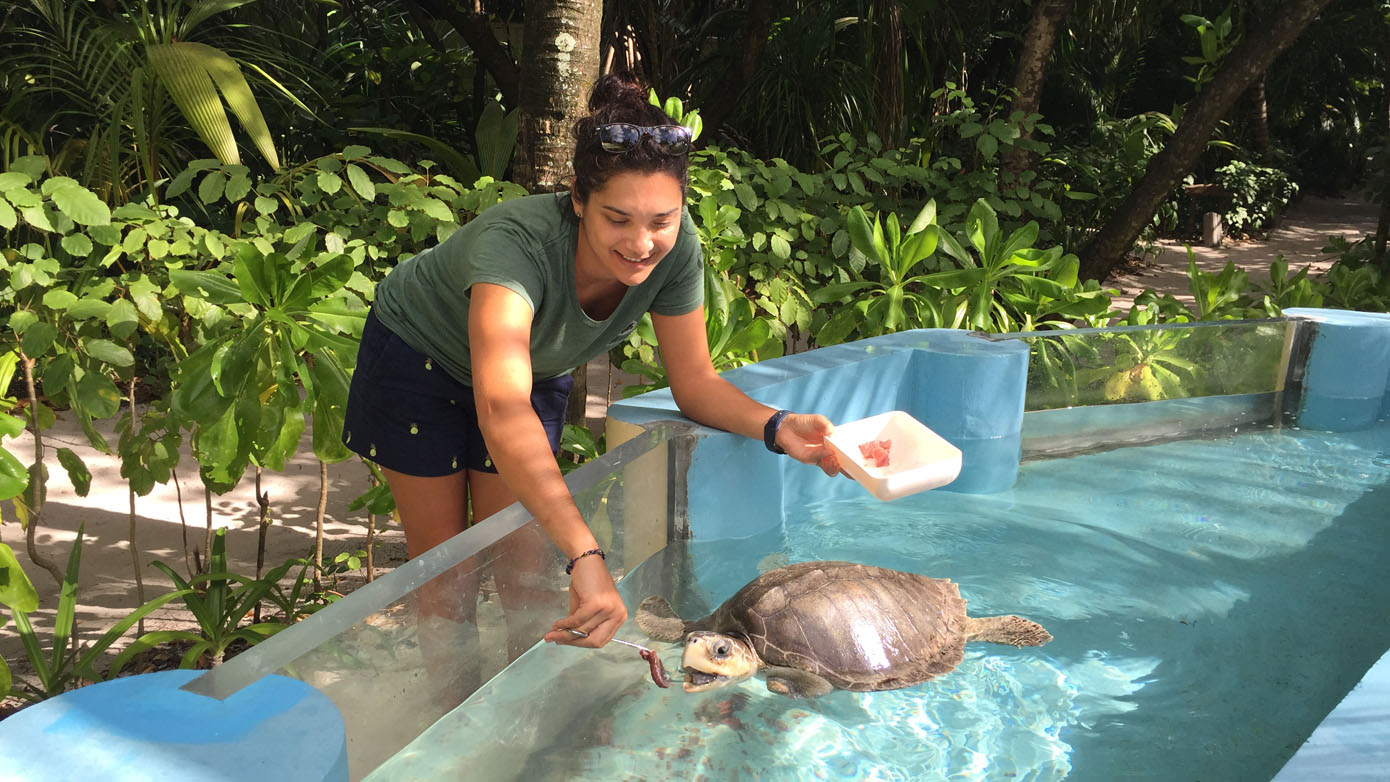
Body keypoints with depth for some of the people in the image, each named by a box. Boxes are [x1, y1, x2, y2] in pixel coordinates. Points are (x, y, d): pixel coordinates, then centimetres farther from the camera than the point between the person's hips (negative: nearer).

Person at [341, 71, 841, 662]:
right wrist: (586, 556, -68)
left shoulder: (675, 247, -29)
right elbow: (502, 411, -58)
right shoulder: (517, 242, -45)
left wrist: (776, 427, -38)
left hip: (536, 370, 4)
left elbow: (694, 381, -18)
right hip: (420, 357, -3)